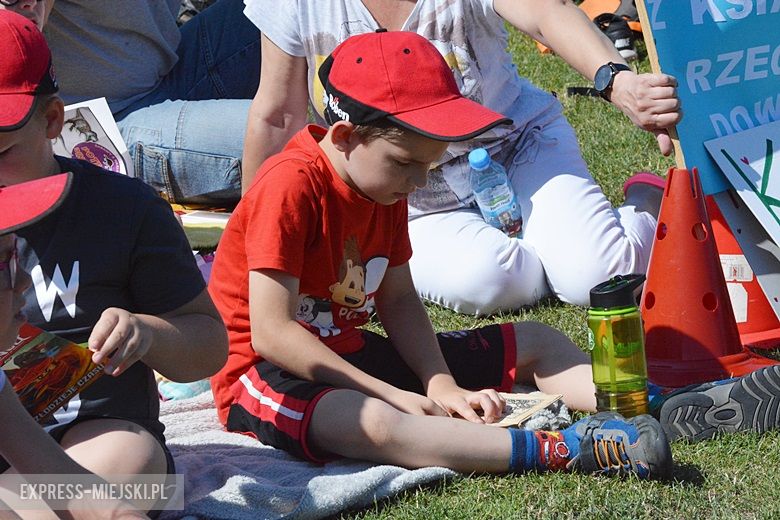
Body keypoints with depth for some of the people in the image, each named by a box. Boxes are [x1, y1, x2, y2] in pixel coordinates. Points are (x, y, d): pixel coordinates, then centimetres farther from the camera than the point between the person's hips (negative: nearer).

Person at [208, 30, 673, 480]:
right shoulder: (292, 186, -23)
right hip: (267, 373, -9)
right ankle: (562, 451, -51)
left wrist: (442, 386, -9)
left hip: (350, 353, 10)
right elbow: (272, 333, -27)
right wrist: (390, 395, -26)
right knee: (374, 424, -44)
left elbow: (398, 300, 8)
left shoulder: (386, 186, 4)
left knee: (534, 341, 8)